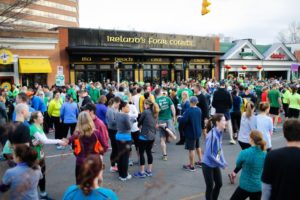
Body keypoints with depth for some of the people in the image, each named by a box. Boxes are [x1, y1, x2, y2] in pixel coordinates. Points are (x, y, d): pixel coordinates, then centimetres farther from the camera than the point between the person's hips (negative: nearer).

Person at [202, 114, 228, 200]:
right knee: (210, 187, 7)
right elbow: (209, 154, -26)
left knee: (219, 184, 19)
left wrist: (223, 161, -4)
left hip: (215, 164, 8)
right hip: (208, 165, -8)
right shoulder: (212, 135, -28)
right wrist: (221, 164, -18)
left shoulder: (220, 133, -4)